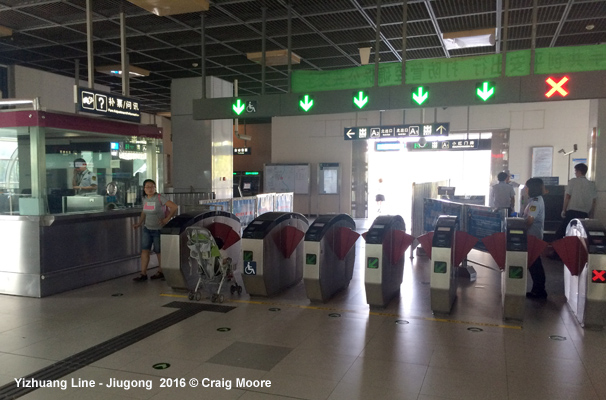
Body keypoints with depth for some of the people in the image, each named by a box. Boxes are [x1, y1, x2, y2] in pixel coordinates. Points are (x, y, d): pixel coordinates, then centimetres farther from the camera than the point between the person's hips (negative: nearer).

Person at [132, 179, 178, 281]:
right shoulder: (145, 198, 3)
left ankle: (161, 272, 24)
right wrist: (139, 223, 9)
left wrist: (167, 219, -19)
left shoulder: (159, 198, -17)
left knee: (159, 251, 7)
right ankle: (143, 274, 6)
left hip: (158, 229, -6)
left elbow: (174, 207, -22)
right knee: (144, 250, 1)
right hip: (147, 228, 6)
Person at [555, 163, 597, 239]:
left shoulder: (573, 181, -2)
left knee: (559, 233, 2)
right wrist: (591, 215, 17)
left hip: (572, 212, -4)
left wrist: (564, 210, 4)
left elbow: (567, 197, -5)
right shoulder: (592, 184, 8)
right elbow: (593, 202, 9)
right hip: (584, 214, 4)